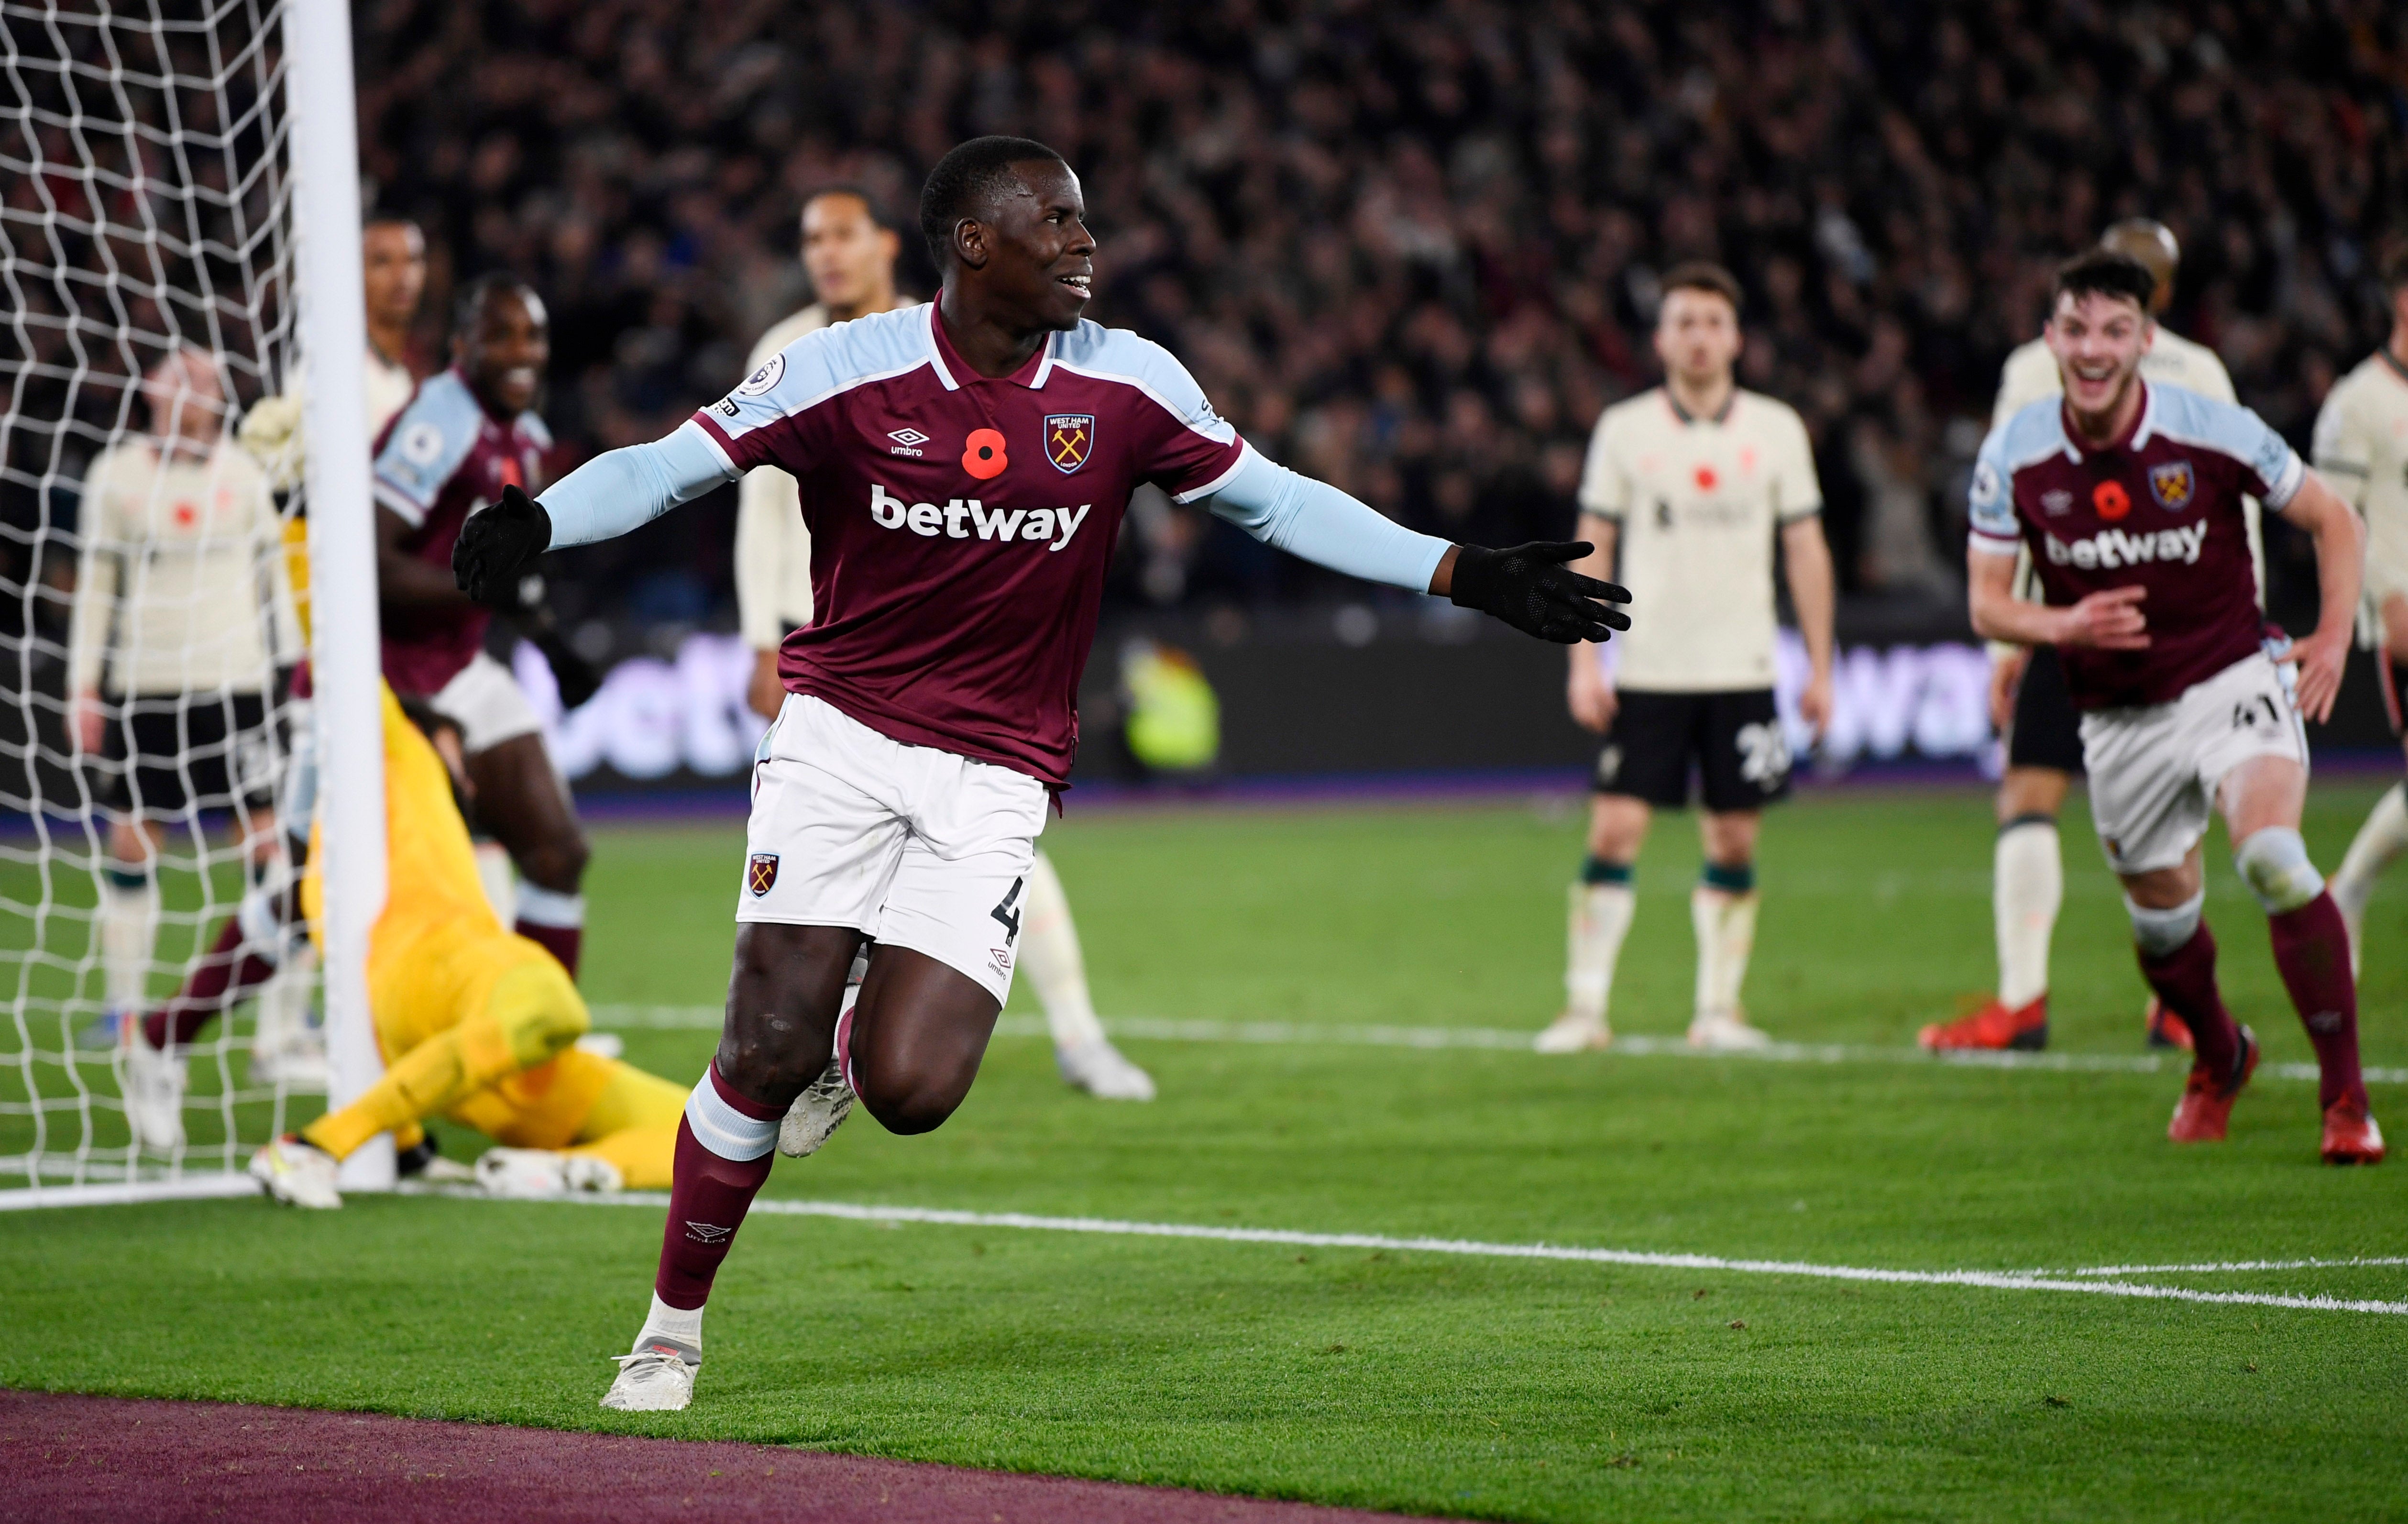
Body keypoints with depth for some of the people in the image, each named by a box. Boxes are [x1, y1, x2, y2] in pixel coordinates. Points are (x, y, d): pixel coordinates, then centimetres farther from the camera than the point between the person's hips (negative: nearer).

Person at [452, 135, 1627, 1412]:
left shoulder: (1127, 386, -1)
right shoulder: (844, 372, -9)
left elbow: (1274, 504, 9)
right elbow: (666, 468, -8)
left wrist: (1466, 577, 5)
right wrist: (534, 522, -27)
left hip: (995, 779, 1)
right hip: (841, 733, -1)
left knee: (909, 1091, -15)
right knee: (769, 1047, -11)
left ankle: (856, 1037, 24)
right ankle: (672, 1327, 9)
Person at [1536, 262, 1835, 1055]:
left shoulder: (1777, 428, 5)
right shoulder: (1624, 429, 3)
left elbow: (1805, 550, 9)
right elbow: (1593, 547, 5)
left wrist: (1820, 666, 5)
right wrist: (1584, 661, -2)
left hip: (1742, 670, 1)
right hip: (1647, 671, -1)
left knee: (1734, 843, 2)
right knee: (1614, 832, -8)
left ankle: (1718, 1007, 12)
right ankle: (1586, 1006, -3)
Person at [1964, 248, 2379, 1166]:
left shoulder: (2215, 434, -12)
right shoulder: (2013, 457, -7)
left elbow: (2332, 520, 2)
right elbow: (1987, 605, 0)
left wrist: (2333, 636, -9)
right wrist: (2062, 625, -21)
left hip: (2231, 681, -3)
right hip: (2117, 719, 3)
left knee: (2273, 858, -28)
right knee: (2162, 918, 14)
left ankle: (2346, 1098, -20)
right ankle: (2219, 1059, 47)